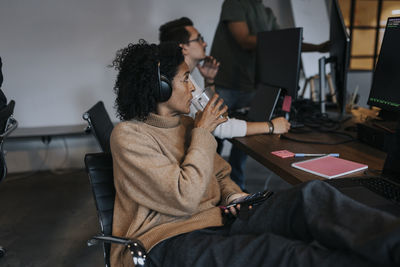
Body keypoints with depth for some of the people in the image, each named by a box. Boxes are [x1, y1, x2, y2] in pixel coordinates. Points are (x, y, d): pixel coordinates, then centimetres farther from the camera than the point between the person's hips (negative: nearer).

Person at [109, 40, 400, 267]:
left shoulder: (185, 123, 15)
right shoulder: (128, 135, -8)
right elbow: (184, 199, -18)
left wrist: (232, 195, 0)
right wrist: (202, 133, -9)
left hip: (216, 219, 7)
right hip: (169, 239, -6)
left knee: (311, 195, -21)